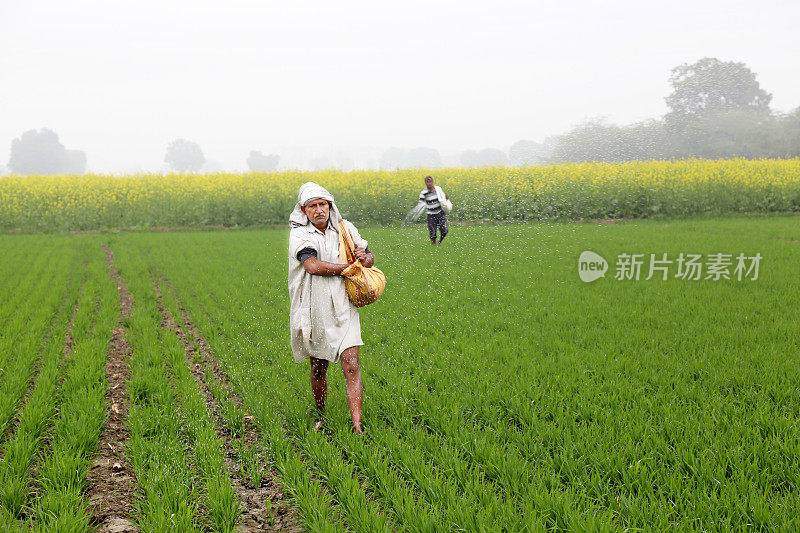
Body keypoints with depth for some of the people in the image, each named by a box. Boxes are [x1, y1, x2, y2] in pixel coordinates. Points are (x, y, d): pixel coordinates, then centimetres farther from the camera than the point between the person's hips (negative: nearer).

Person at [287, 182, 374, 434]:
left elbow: (370, 257, 17)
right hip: (315, 313, -1)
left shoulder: (345, 229, 4)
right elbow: (313, 266, -25)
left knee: (351, 366, -10)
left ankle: (357, 426, -10)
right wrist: (349, 266, -16)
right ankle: (321, 418, 34)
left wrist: (365, 259, -9)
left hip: (343, 311, 1)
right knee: (318, 368, 13)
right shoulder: (299, 234, -7)